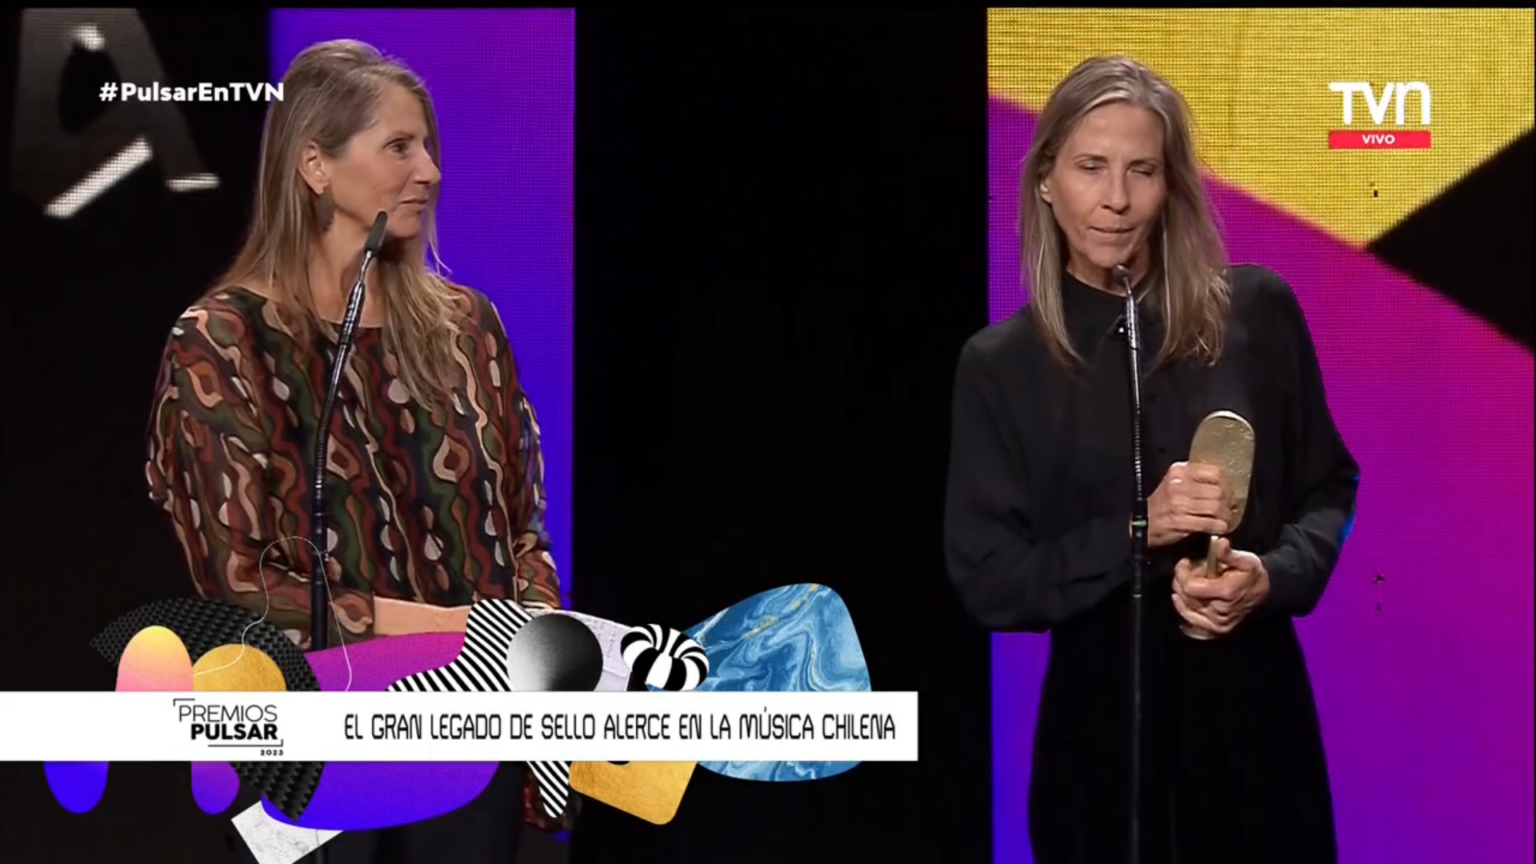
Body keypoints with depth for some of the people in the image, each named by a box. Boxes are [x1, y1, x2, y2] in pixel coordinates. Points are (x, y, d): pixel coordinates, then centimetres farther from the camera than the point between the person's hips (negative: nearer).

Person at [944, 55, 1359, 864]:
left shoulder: (1257, 310, -2)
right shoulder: (1001, 363, -4)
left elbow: (1329, 488, 7)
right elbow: (988, 582, -5)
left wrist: (1274, 576, -14)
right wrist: (1138, 530, -18)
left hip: (1255, 705, 1)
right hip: (1100, 722, -1)